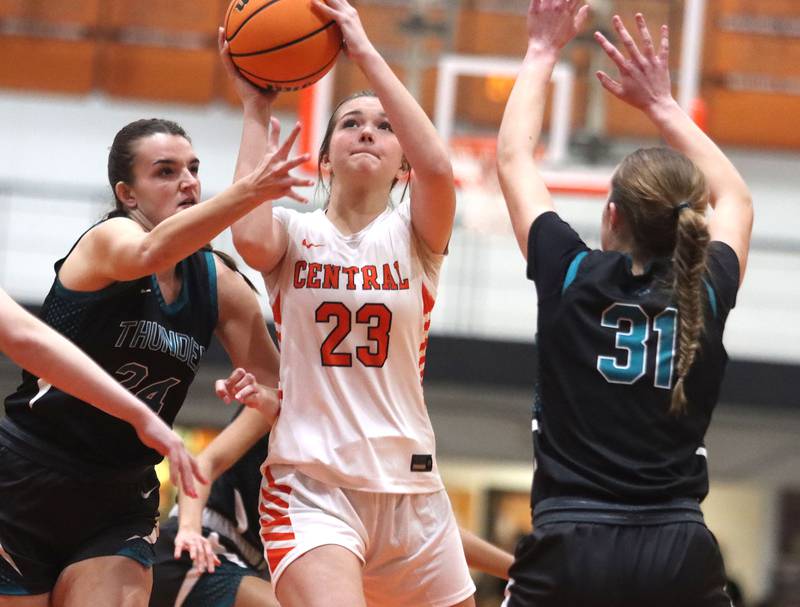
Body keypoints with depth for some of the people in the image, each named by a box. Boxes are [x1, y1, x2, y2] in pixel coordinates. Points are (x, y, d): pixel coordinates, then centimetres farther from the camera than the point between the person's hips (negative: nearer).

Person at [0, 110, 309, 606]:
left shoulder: (218, 282, 2)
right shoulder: (109, 238, -13)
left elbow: (277, 388, 4)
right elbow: (152, 252, -38)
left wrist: (266, 398, -21)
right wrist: (249, 192, -52)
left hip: (120, 502, 5)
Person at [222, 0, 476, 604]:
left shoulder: (413, 235, 5)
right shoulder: (296, 232, 4)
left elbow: (438, 167, -18)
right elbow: (250, 237, -21)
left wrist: (366, 52, -17)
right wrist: (257, 109, -11)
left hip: (411, 487, 3)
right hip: (311, 483, -3)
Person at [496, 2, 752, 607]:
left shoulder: (573, 279, 1)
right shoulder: (708, 294, 6)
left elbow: (513, 159, 17)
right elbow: (735, 198, 29)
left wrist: (542, 52, 27)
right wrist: (661, 104, 33)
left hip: (570, 550, -1)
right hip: (681, 555, 2)